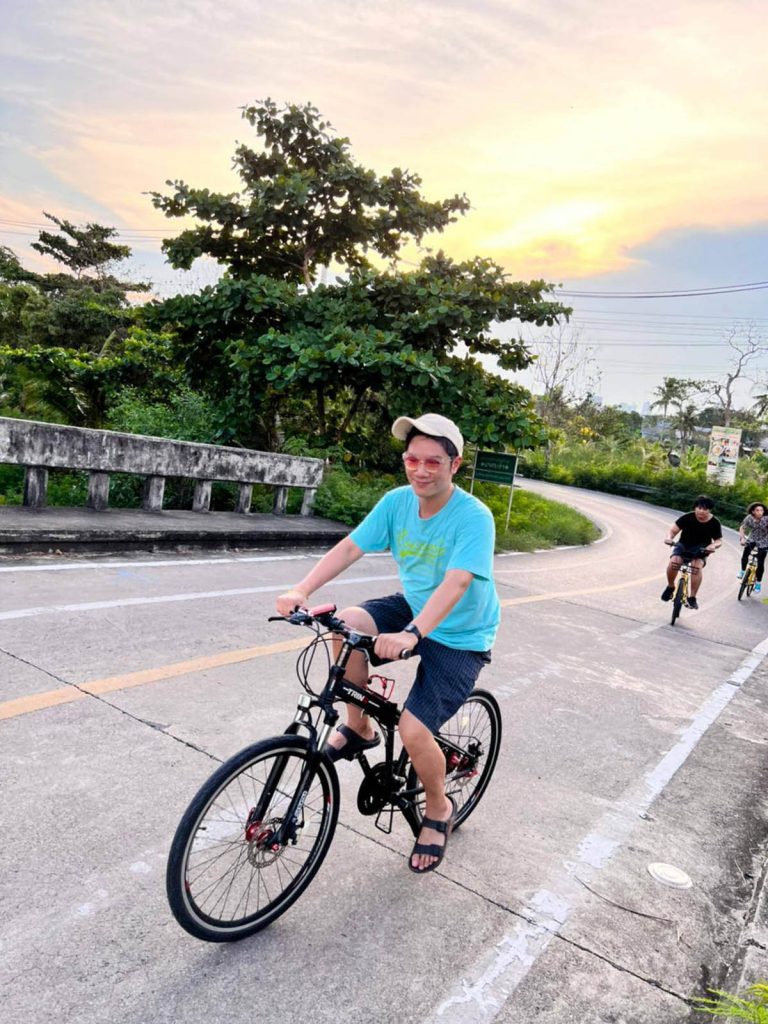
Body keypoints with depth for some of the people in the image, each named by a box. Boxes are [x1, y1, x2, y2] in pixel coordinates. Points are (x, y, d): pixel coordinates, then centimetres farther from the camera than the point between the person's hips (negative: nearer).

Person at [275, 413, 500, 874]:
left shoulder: (474, 517, -25)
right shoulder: (397, 501, -9)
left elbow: (456, 583, -37)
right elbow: (350, 547, -15)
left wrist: (410, 634, -52)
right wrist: (302, 590, -29)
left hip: (460, 637, -5)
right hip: (413, 608, 5)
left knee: (413, 730, -17)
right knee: (346, 623, -22)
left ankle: (439, 810, 17)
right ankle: (359, 728, 2)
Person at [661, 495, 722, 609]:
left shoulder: (714, 522, -12)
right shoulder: (687, 518, -16)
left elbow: (719, 540, -4)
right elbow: (673, 530, -14)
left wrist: (713, 545, -28)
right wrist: (669, 537, -37)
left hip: (701, 549, 0)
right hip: (683, 545, 0)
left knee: (697, 567, -30)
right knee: (673, 562, -29)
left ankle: (692, 598, -16)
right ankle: (670, 587, 0)